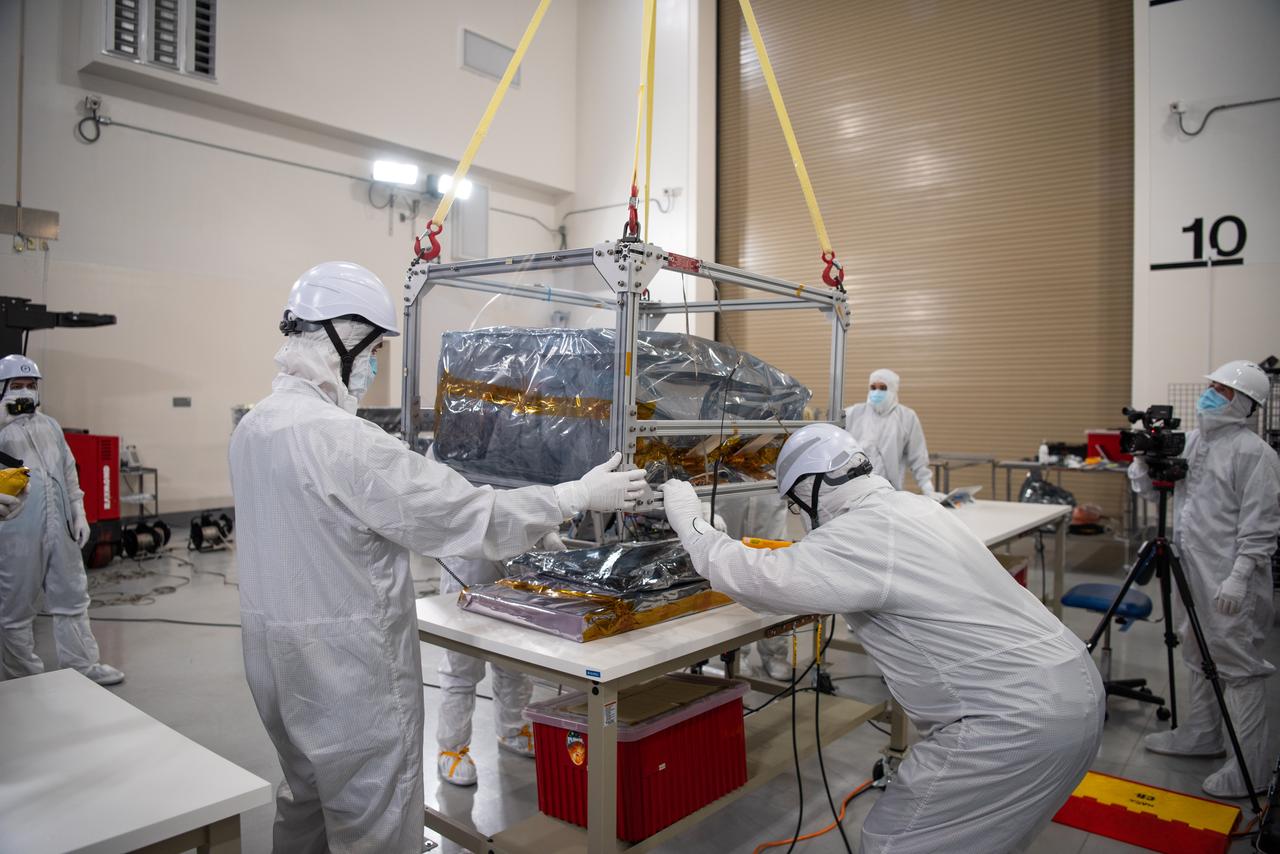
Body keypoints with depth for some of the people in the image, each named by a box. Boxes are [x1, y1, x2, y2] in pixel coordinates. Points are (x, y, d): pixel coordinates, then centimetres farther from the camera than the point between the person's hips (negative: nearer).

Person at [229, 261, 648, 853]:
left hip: (277, 653, 10)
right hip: (346, 666, -9)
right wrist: (579, 495, -17)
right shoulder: (339, 437, -26)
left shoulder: (253, 427, 3)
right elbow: (464, 514, -25)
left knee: (306, 797, 26)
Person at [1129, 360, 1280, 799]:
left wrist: (1238, 577, -22)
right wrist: (1144, 458, -5)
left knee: (1238, 665, -3)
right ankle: (1201, 734, 34)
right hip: (1191, 571, 9)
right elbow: (1148, 488, 14)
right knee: (1198, 658, 19)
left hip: (1229, 581, -9)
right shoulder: (1190, 442, 10)